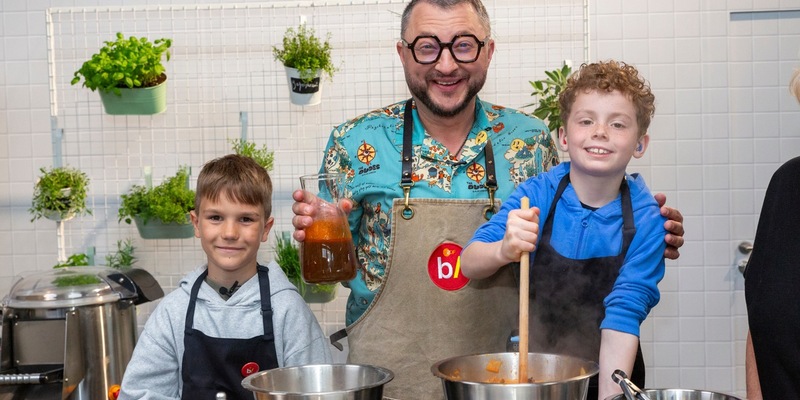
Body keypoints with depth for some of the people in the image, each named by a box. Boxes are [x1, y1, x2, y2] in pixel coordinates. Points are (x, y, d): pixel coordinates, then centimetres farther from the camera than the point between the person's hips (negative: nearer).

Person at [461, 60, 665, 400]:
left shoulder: (646, 219, -15)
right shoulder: (537, 193, -12)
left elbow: (624, 315, -20)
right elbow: (468, 265, -18)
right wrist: (503, 251, -39)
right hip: (535, 369, 1)